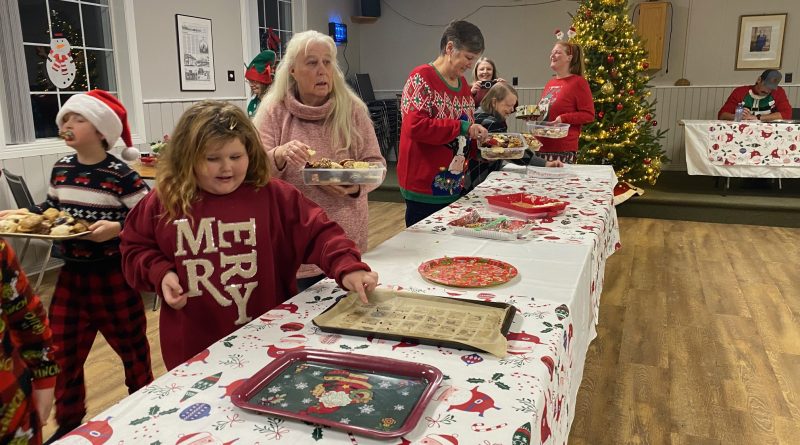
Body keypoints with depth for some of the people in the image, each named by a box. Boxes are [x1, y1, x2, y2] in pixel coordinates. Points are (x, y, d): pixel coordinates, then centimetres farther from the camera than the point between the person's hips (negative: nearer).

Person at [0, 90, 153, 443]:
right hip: (72, 274, 6)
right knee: (62, 352, 15)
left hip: (113, 276, -6)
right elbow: (52, 208, 17)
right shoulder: (60, 168, 3)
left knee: (130, 346, 13)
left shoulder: (121, 175, -17)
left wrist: (118, 228, -30)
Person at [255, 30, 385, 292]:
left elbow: (375, 163, 2)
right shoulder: (274, 112, -1)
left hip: (348, 240, 2)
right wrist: (279, 155, -26)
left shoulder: (352, 109, 1)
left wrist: (357, 187, -20)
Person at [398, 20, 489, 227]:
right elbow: (414, 126, -23)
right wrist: (461, 128, -23)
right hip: (425, 189, -7)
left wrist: (480, 138, 3)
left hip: (454, 187, 8)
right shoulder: (422, 78, -11)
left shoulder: (463, 83, 13)